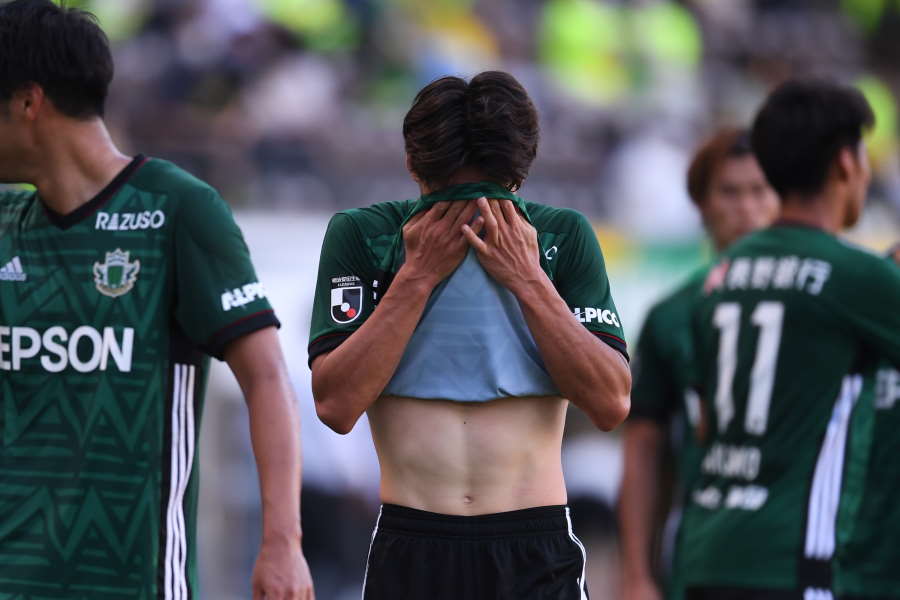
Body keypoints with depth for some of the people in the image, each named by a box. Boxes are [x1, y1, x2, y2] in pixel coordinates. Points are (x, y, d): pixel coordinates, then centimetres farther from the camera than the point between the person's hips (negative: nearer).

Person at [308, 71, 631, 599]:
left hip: (536, 554, 0)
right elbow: (336, 405, -8)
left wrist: (528, 280, -9)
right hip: (410, 551, 0)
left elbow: (612, 404, -4)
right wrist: (418, 276, -10)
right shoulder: (362, 235, 2)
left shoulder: (564, 237, 4)